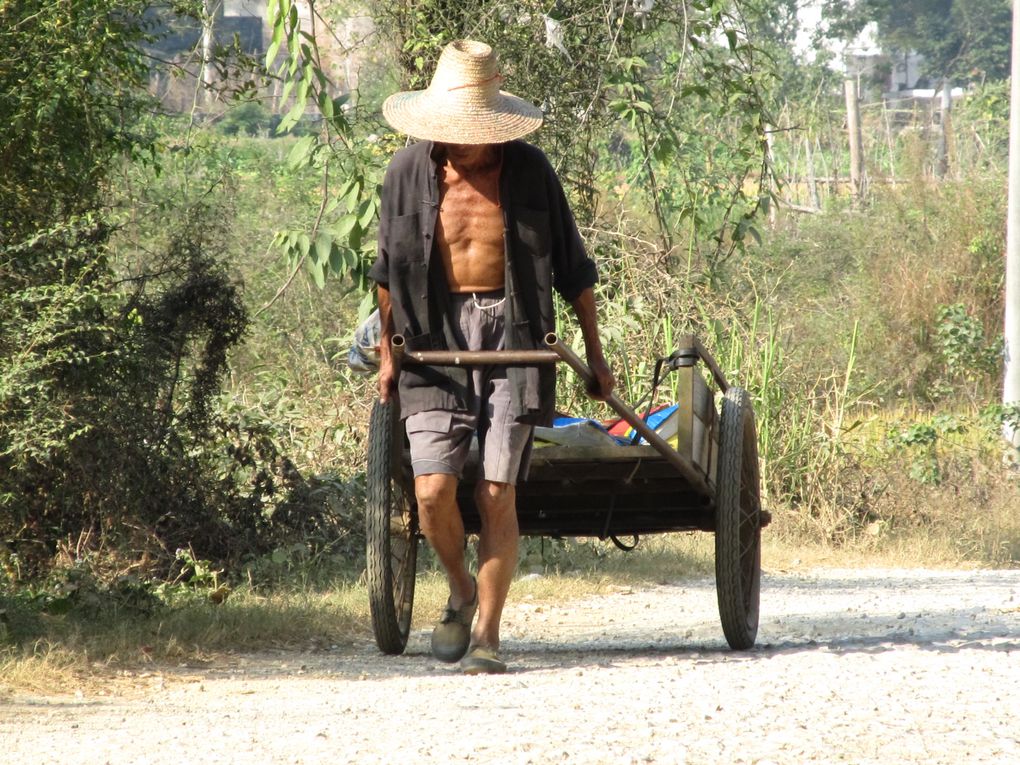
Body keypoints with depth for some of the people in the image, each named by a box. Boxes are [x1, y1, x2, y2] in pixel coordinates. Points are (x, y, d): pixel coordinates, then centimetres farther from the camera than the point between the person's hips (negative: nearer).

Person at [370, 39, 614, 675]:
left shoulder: (528, 170, -3)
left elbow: (573, 268, 7)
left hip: (513, 337, -1)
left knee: (497, 496, -3)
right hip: (436, 339, 1)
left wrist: (595, 354, 10)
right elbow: (389, 270, 13)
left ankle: (487, 635, 6)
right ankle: (461, 593, 20)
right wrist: (387, 353, 16)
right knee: (434, 492, -9)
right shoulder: (409, 171, -1)